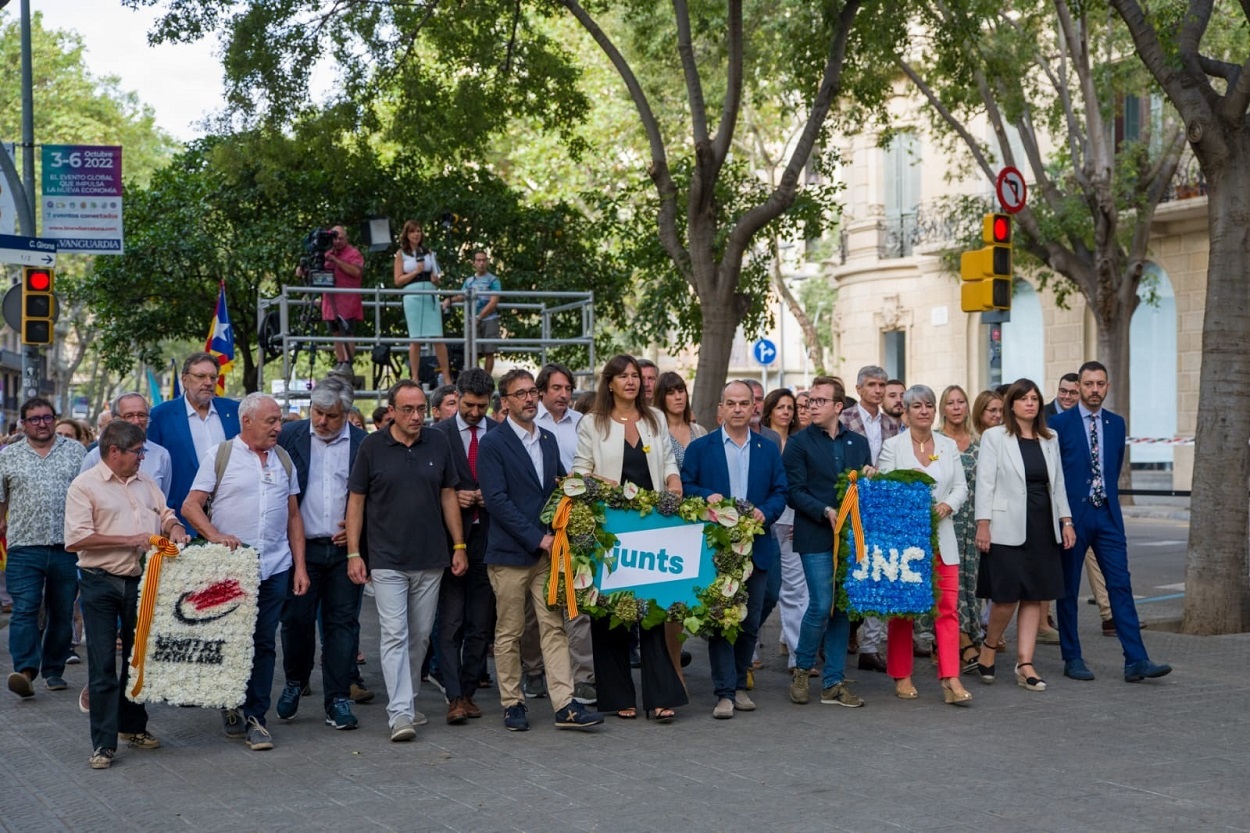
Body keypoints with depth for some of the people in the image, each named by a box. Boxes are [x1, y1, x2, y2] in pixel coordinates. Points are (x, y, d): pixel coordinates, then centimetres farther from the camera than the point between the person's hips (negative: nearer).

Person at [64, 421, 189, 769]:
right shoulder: (85, 485, -7)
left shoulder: (146, 483, 12)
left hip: (140, 582, 6)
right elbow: (76, 539, -16)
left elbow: (165, 514, 22)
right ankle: (103, 743, 1)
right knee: (103, 665, -3)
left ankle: (133, 727, 29)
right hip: (101, 584, -6)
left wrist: (174, 528, -3)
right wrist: (130, 540, -17)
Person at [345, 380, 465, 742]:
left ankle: (405, 700, 25)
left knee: (420, 636, 11)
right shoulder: (372, 447, -3)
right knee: (395, 635, -8)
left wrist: (459, 545, 6)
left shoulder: (438, 443, 5)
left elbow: (448, 495, 11)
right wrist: (353, 553, -5)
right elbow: (356, 501, 1)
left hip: (431, 560, 3)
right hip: (387, 560, -3)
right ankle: (400, 714, -10)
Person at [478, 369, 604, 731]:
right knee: (509, 633, 4)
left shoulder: (548, 440, 14)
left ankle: (565, 706, -2)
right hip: (509, 552, -5)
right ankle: (512, 704, 14)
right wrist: (537, 538, -15)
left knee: (554, 627, 0)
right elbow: (497, 500, -14)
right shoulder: (493, 443, -7)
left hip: (546, 551, 5)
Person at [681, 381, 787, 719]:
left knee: (750, 622, 9)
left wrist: (765, 511, -12)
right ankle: (724, 693, -4)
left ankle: (739, 685, 21)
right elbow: (685, 487, 2)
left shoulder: (769, 450, 11)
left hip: (757, 548, 3)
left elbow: (780, 493, 7)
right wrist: (708, 496, -17)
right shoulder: (700, 448, 4)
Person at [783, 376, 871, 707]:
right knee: (821, 605, -11)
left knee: (843, 607, 5)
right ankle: (801, 669, 11)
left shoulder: (858, 443, 13)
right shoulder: (799, 442, 1)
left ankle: (834, 683, 12)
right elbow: (795, 491, -5)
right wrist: (825, 512, -17)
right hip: (816, 537, -4)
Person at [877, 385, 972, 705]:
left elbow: (961, 486, 8)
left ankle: (950, 680, -7)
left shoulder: (948, 446, 9)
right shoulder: (893, 446, 0)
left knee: (947, 607, -6)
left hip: (941, 538, 2)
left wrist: (948, 505, -11)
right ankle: (902, 677, 16)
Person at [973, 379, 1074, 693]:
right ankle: (989, 647, 19)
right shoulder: (995, 437, -1)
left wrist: (1065, 520, 8)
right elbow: (985, 482, -5)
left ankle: (1025, 664, 6)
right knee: (1006, 597, -6)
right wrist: (983, 524, -11)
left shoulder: (1049, 439, 13)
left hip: (1043, 527, 5)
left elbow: (1058, 482, 16)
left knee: (1034, 597, 3)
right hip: (1008, 528, -5)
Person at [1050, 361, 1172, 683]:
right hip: (1072, 515, -3)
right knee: (1068, 589, 3)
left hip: (1107, 515, 3)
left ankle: (1136, 661, -6)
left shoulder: (1116, 423, 9)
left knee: (1121, 585, -3)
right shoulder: (1060, 423, -4)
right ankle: (1072, 659, 14)